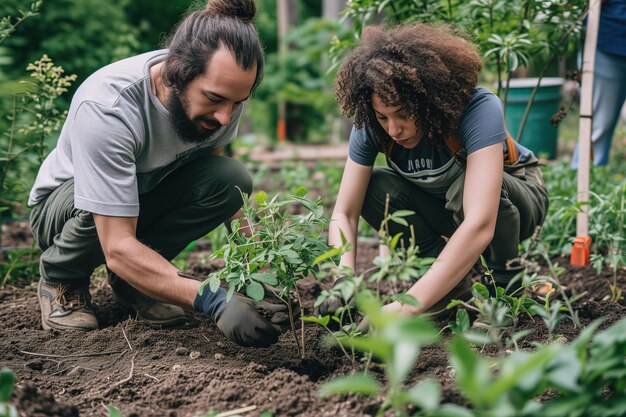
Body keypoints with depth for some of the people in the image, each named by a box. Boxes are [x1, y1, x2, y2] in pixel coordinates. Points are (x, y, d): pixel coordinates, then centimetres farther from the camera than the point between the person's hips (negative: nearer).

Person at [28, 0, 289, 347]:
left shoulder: (221, 87, -21)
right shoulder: (106, 108, -38)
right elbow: (118, 248, -41)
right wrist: (213, 301, -53)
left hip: (150, 194, 5)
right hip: (63, 203, -5)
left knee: (231, 178, -23)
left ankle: (133, 279, -3)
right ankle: (60, 280, -4)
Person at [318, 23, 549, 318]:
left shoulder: (479, 108, -38)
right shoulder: (370, 125, -24)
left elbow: (480, 225, -49)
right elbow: (344, 213, -22)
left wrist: (407, 307, -55)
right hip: (445, 208, 4)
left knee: (468, 181, -37)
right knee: (374, 188, -23)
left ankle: (506, 285, -11)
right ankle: (454, 283, -8)